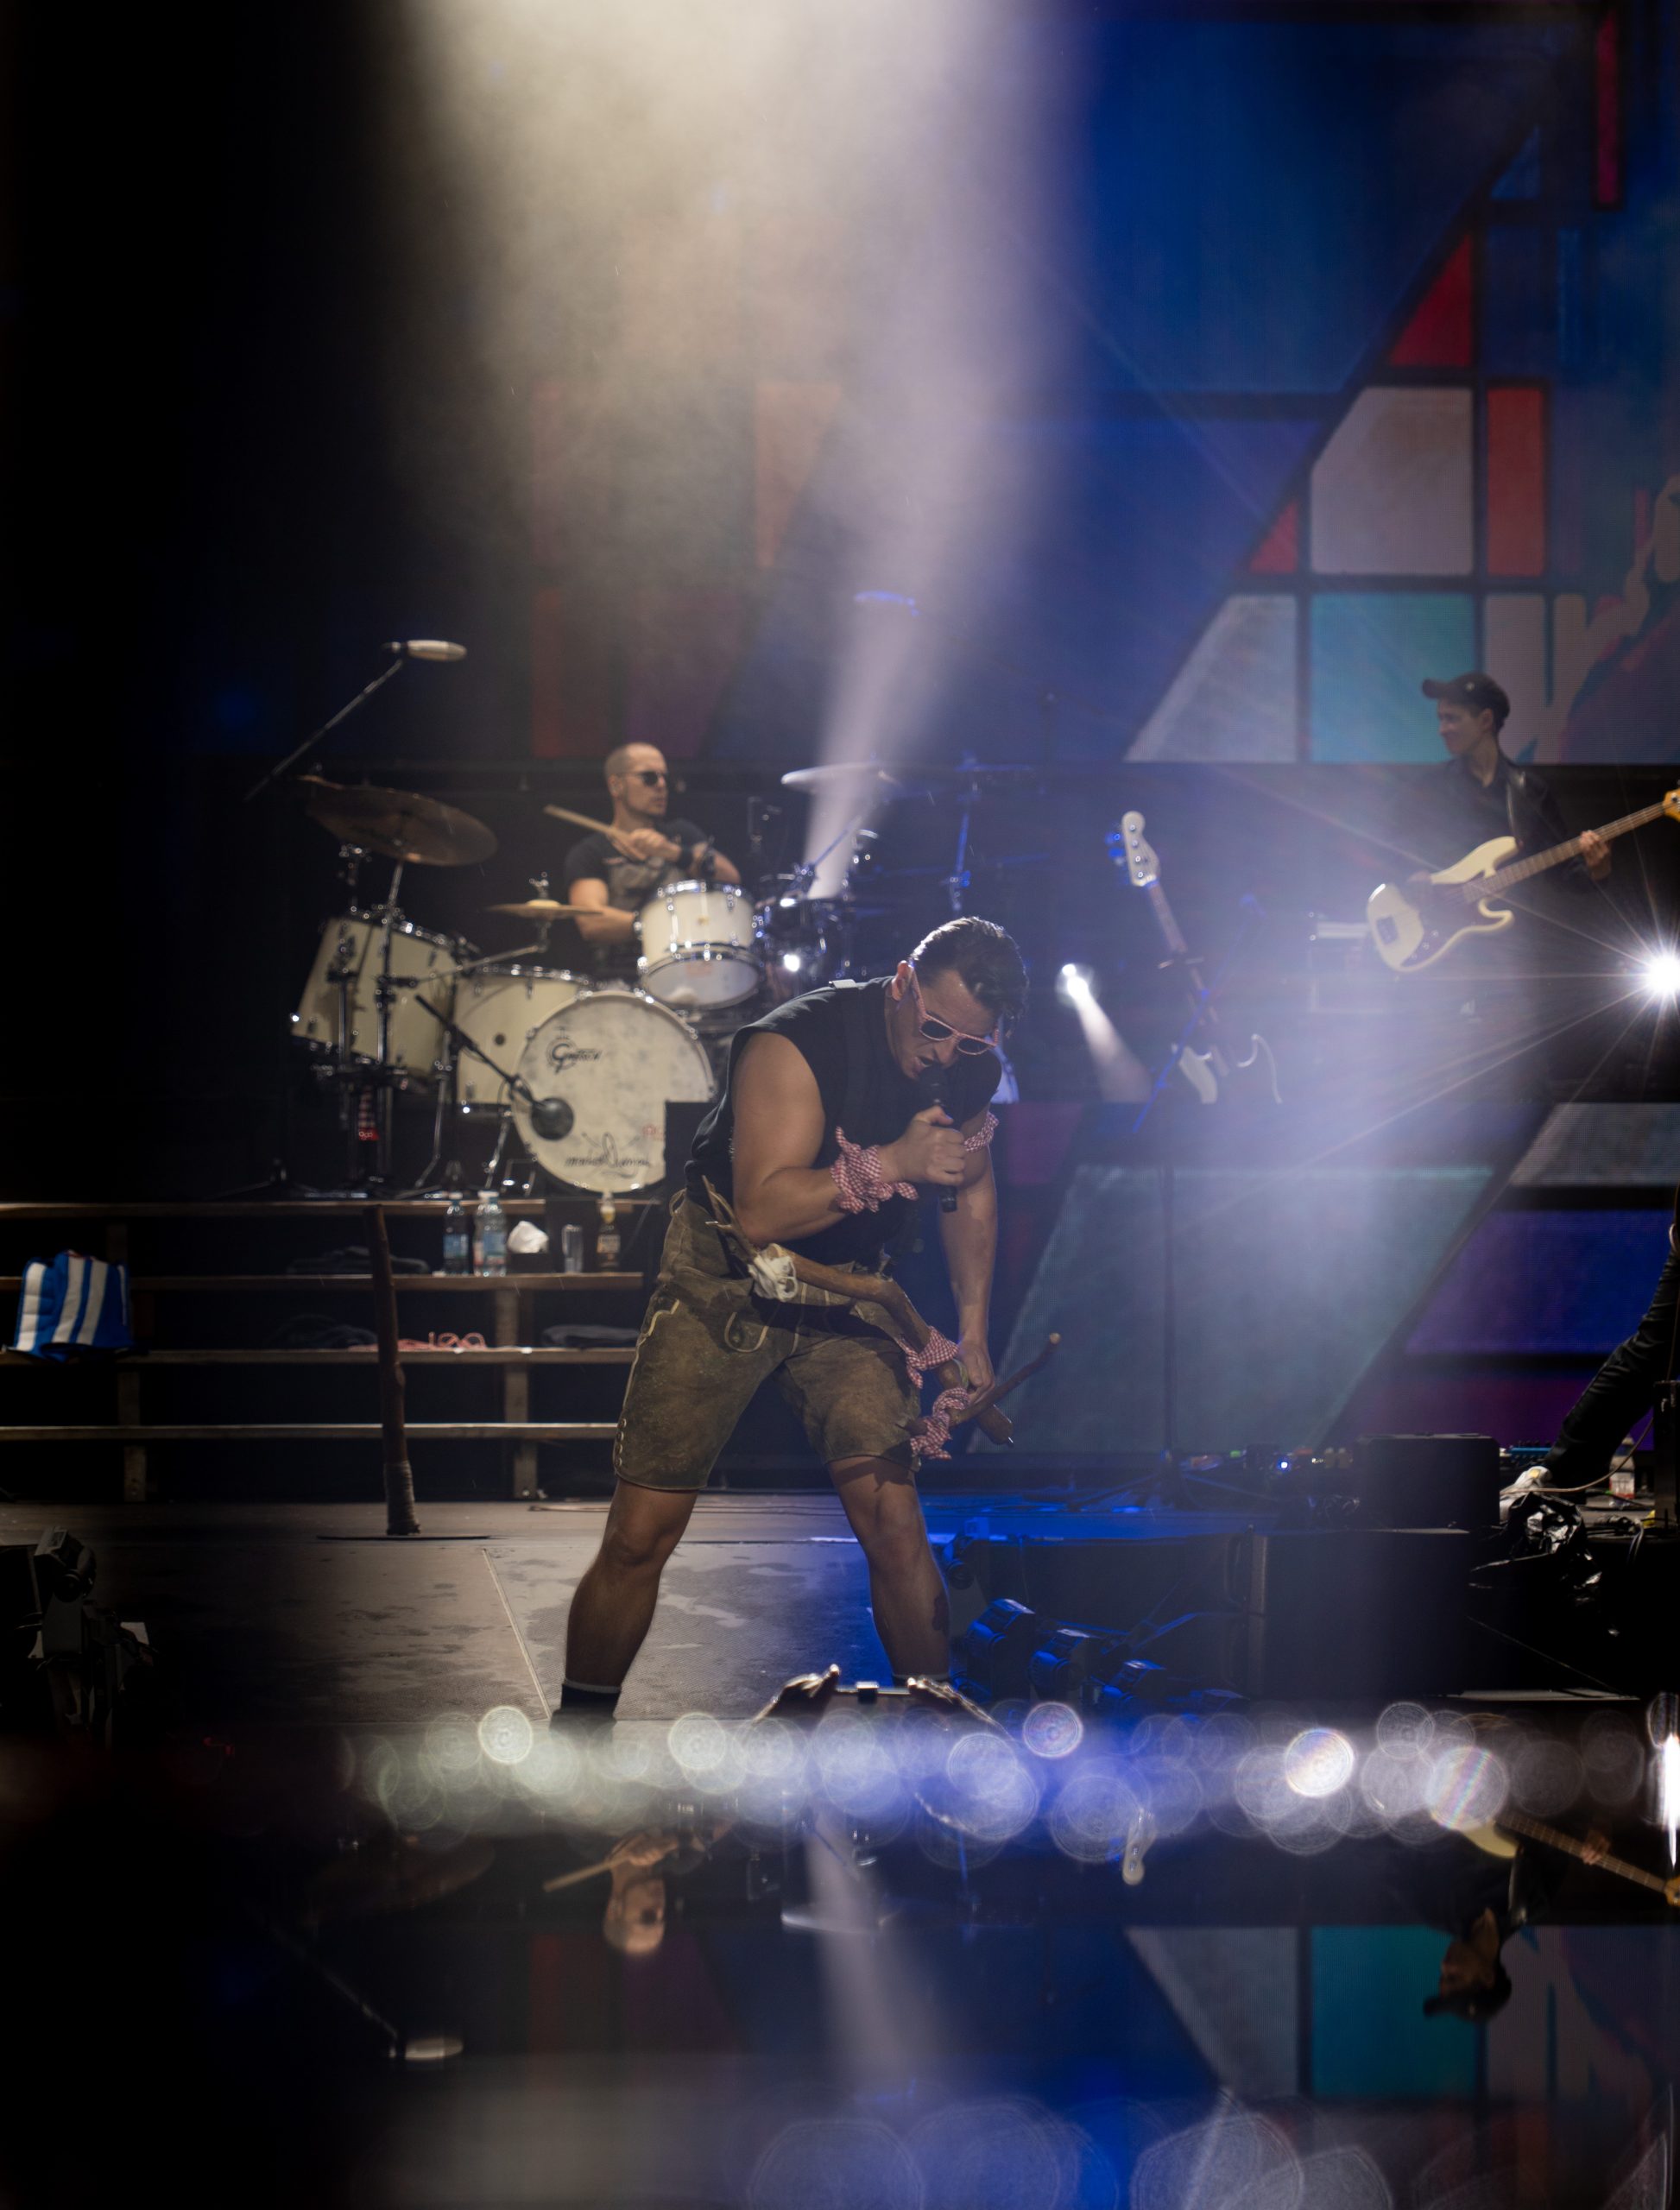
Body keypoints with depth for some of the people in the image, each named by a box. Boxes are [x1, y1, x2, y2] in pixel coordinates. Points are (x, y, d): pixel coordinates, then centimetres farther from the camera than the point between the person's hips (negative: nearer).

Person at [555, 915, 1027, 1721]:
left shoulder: (971, 1071, -6)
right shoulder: (798, 1044, -26)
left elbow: (970, 1188, 14)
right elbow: (763, 1210, -33)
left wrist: (972, 1334, 10)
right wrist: (891, 1164, -39)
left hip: (846, 1292, 4)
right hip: (726, 1282, -4)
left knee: (892, 1517, -10)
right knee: (641, 1534, -7)